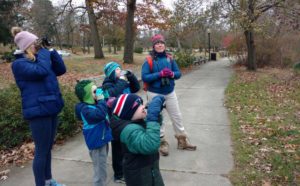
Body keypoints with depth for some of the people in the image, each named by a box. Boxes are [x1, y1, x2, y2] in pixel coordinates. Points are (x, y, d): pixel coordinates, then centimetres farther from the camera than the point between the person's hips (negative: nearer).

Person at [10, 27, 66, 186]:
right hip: (38, 112, -8)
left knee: (48, 148, 19)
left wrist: (51, 51, 3)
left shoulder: (39, 59, 15)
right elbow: (41, 71, -26)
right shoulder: (19, 64, -9)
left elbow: (61, 70, 11)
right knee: (41, 150, 0)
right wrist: (44, 52, -12)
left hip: (51, 109, 8)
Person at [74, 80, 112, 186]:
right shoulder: (86, 109, -24)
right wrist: (101, 101, -32)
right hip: (96, 142, -10)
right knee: (100, 168, 0)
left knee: (102, 166, 25)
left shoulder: (95, 104, 6)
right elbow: (100, 114, -43)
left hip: (102, 139, 10)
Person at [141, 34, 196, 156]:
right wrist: (160, 74, -26)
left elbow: (178, 73, 3)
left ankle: (182, 141, 30)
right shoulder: (149, 60, -11)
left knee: (177, 117, 13)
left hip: (170, 93, 4)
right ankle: (162, 143, 24)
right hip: (155, 94, -4)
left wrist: (172, 74, -20)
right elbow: (144, 77, -18)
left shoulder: (170, 58, 0)